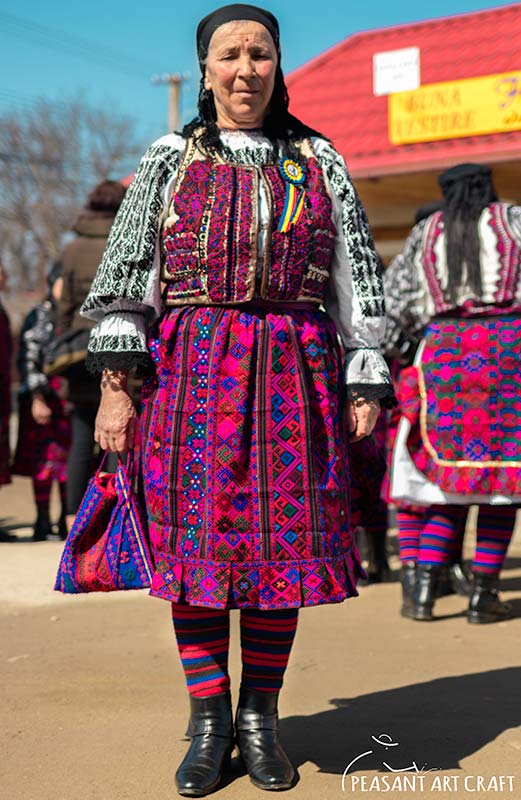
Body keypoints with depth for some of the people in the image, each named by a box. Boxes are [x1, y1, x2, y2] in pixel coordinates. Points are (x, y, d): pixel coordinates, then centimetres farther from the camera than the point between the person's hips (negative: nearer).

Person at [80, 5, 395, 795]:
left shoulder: (320, 164, 12)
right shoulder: (170, 162, 9)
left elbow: (359, 278, 11)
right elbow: (125, 279, 4)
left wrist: (366, 382, 4)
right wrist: (116, 381, -5)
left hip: (293, 374, 1)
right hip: (191, 372, -1)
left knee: (282, 540, 2)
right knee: (195, 539, -1)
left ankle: (260, 716, 16)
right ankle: (207, 722, 12)